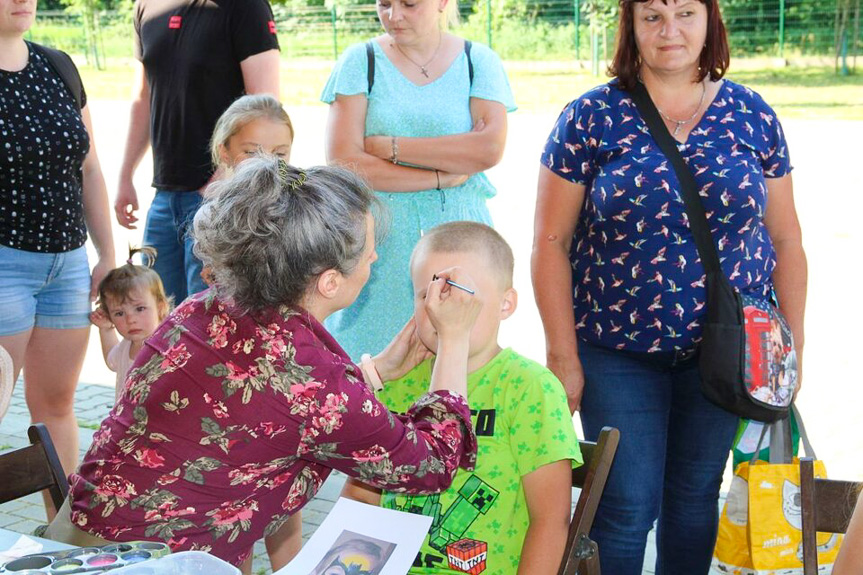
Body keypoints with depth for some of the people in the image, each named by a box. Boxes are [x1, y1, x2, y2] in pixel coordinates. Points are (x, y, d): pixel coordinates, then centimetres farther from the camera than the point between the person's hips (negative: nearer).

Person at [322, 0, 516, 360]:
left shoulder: (479, 62, 7)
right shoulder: (360, 61, 4)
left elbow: (490, 148, -9)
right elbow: (342, 162, -7)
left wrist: (389, 146, -10)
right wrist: (444, 177, -10)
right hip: (379, 242, 0)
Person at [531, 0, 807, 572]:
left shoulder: (753, 116, 3)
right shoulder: (590, 118, -5)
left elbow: (785, 240, 7)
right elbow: (551, 242, -4)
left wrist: (794, 345, 4)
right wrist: (563, 356, -7)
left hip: (726, 349, 2)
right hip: (618, 351, -2)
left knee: (697, 495, 14)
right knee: (627, 504, 1)